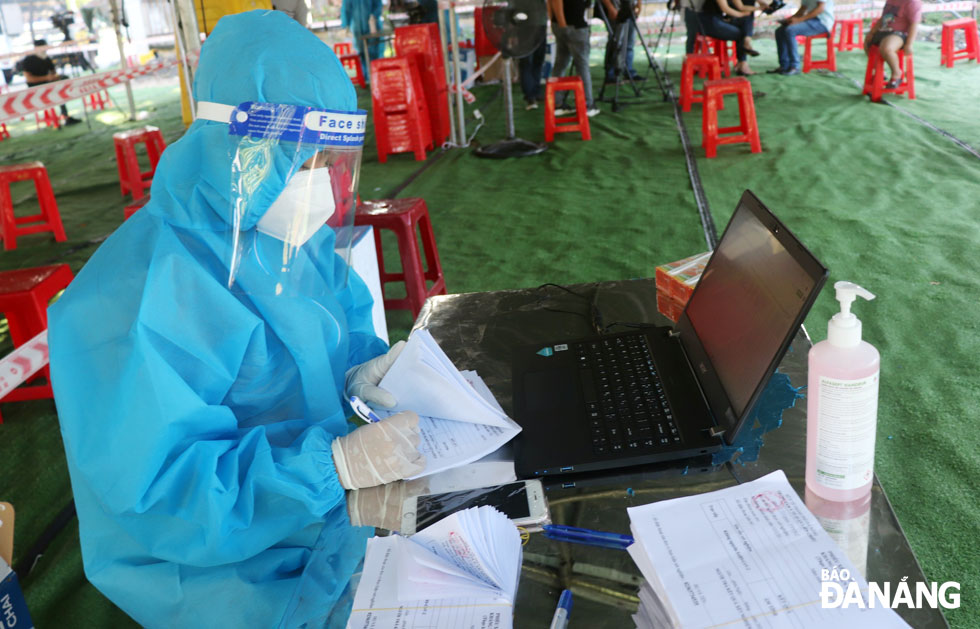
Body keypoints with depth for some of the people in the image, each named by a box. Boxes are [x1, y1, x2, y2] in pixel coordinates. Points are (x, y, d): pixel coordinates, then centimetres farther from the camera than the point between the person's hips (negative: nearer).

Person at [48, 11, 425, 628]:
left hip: (326, 500, 8)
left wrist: (361, 369, -9)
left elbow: (341, 319, 14)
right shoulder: (140, 304, -28)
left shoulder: (289, 238, -2)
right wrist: (338, 462, -34)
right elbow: (154, 490, -28)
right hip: (231, 569, -7)